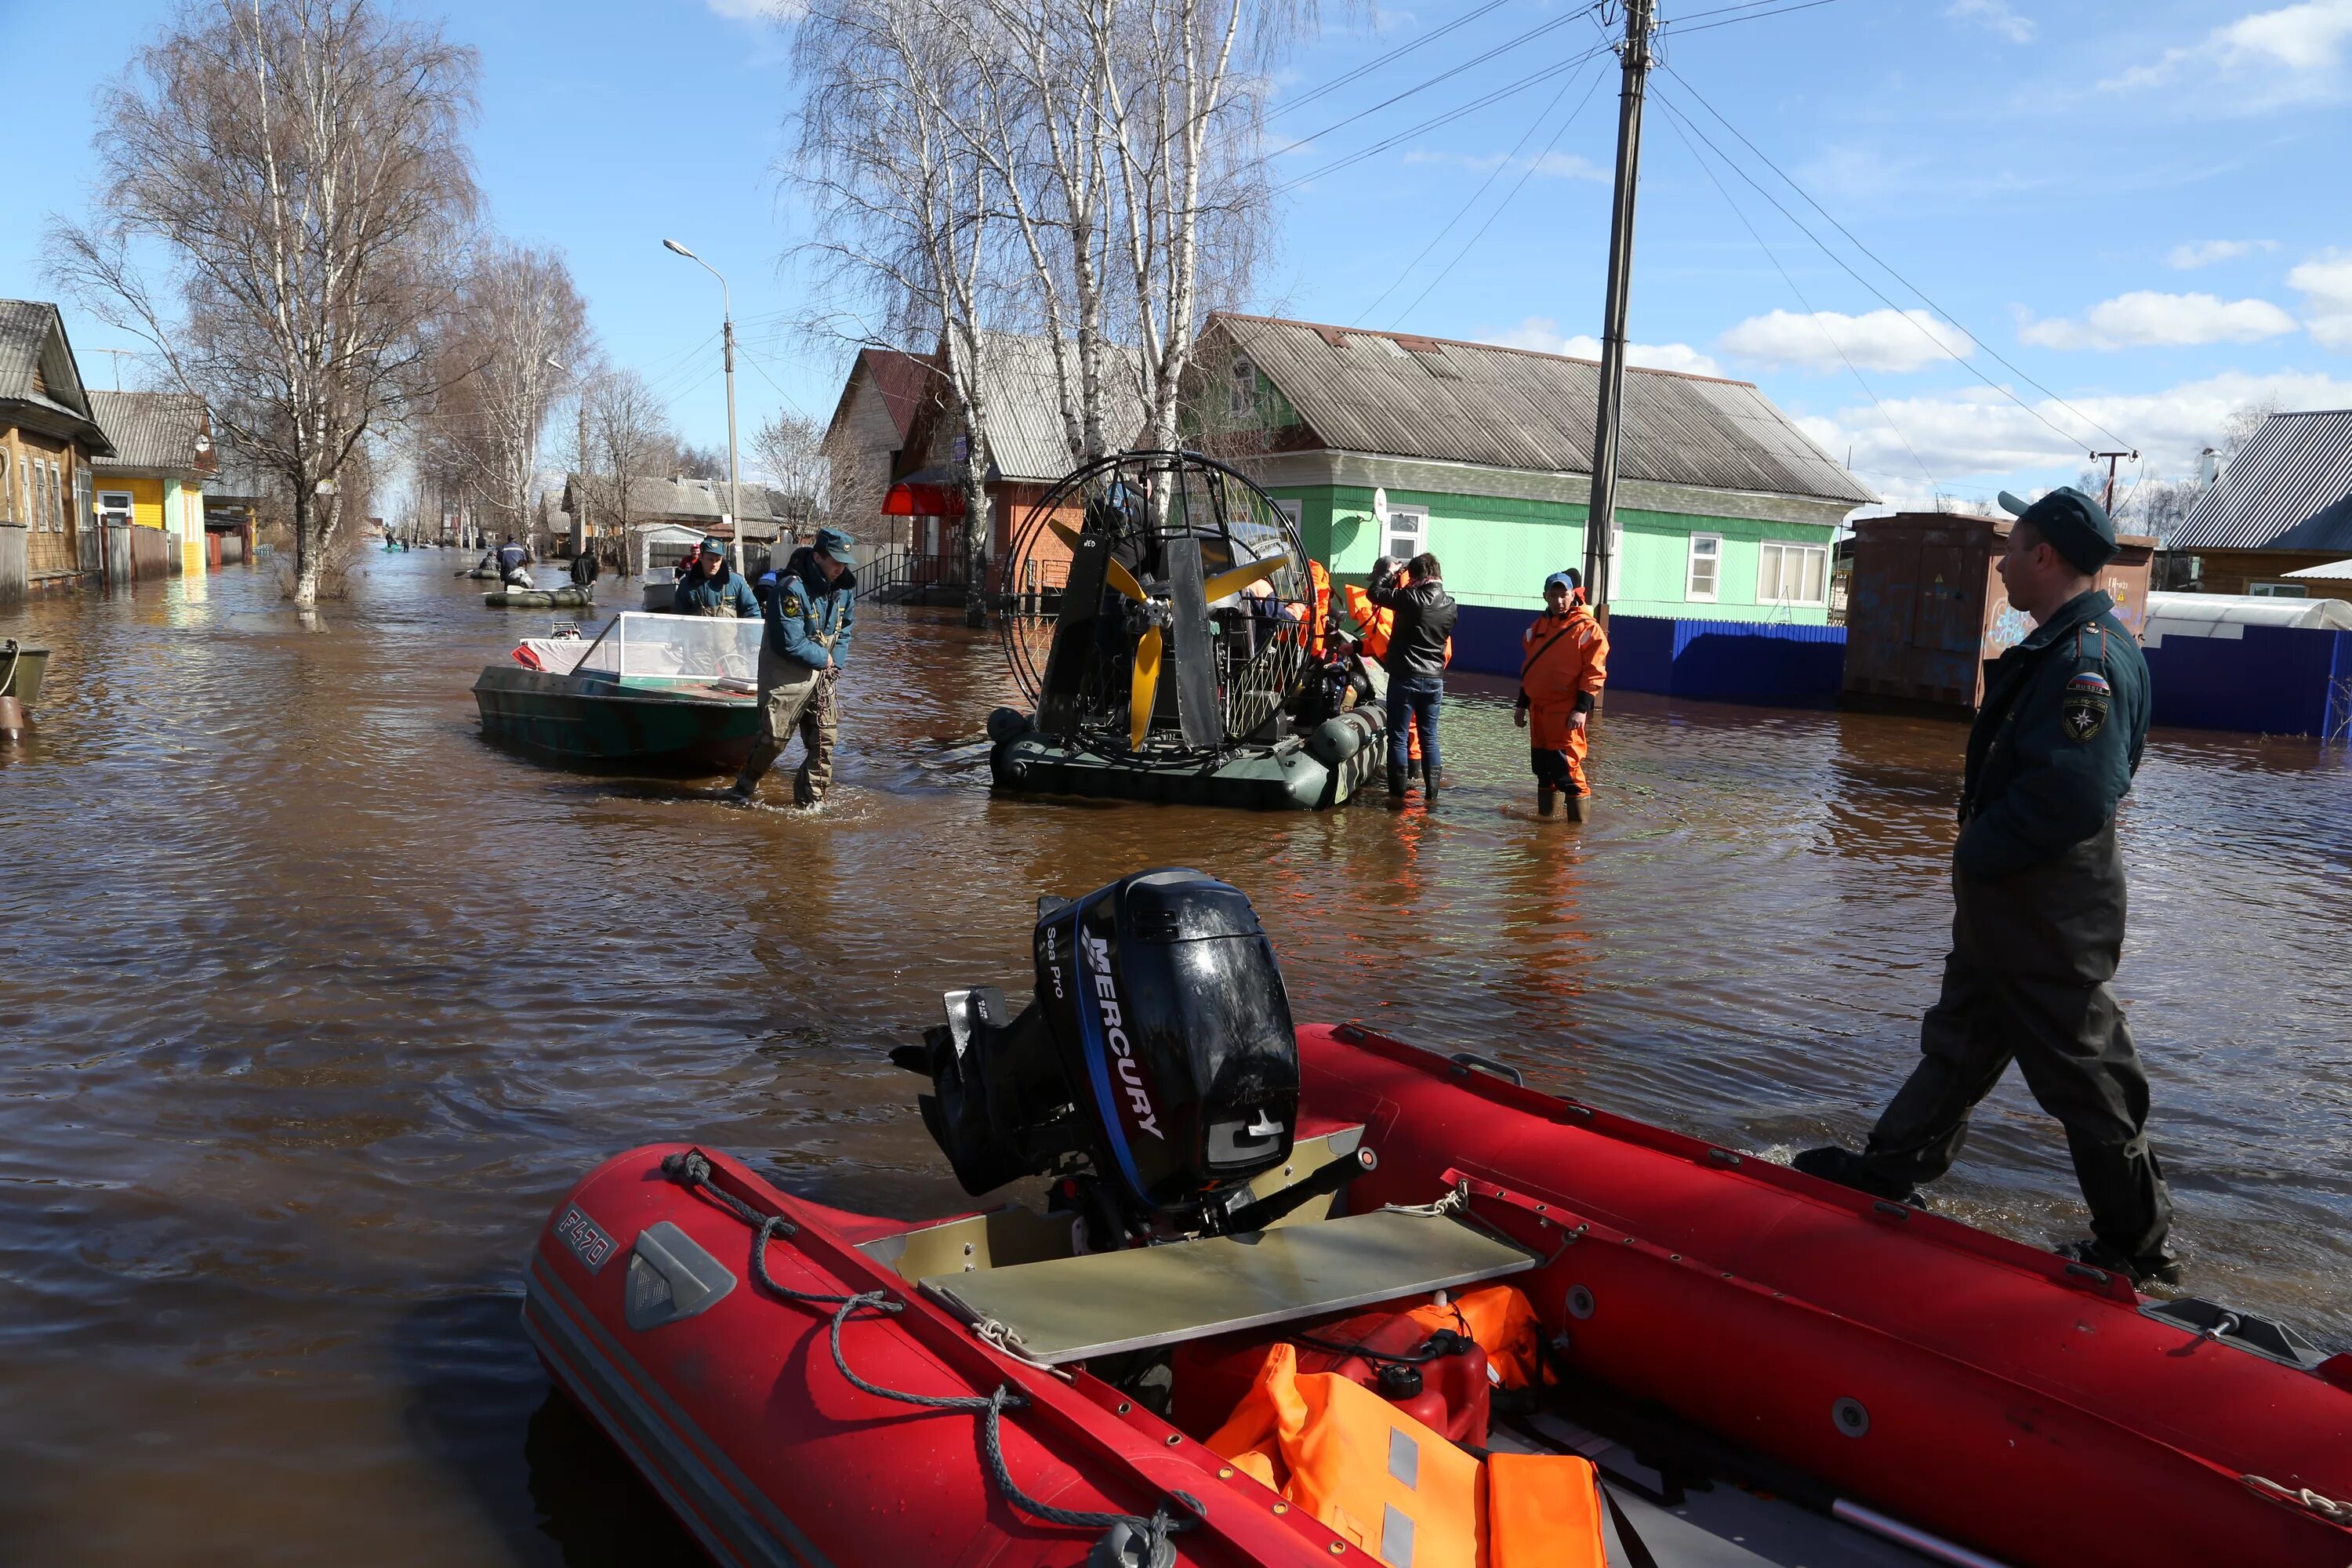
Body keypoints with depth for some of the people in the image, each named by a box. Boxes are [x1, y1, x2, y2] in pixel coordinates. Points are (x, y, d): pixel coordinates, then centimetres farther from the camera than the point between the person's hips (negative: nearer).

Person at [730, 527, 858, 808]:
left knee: (825, 738, 2)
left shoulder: (845, 587, 1)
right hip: (785, 674, -7)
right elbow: (790, 643, -24)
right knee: (774, 736, -2)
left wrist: (836, 662, 2)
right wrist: (824, 658, -12)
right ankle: (745, 785, 23)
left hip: (822, 672, 7)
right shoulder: (791, 589, -23)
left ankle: (811, 800, 13)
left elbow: (846, 627, 16)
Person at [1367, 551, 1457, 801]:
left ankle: (1397, 792, 2)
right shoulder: (1451, 606, 2)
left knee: (1399, 736, 2)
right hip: (1434, 679, 5)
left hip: (1405, 677, -5)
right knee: (1429, 737, 11)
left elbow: (1374, 592, -7)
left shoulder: (1410, 598, -15)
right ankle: (1432, 792, 11)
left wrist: (1391, 574, 8)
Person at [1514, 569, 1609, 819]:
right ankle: (1544, 818, 24)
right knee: (1542, 768, 13)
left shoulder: (1586, 628, -6)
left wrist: (1582, 708, -16)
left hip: (1566, 711, -7)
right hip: (1538, 708, 7)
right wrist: (1522, 705, 17)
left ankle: (1578, 824, -5)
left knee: (1567, 767, -11)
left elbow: (1594, 672, -9)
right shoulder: (1538, 627, 14)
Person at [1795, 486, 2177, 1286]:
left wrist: (1979, 856, -18)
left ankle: (2137, 1245, 17)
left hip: (2048, 914, -11)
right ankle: (1890, 1170, 34)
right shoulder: (2062, 646, 11)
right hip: (2008, 899, 11)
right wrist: (1979, 854, 11)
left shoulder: (2086, 659, -23)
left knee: (2083, 1070, 2)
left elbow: (2070, 796, -31)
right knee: (1959, 1040, 20)